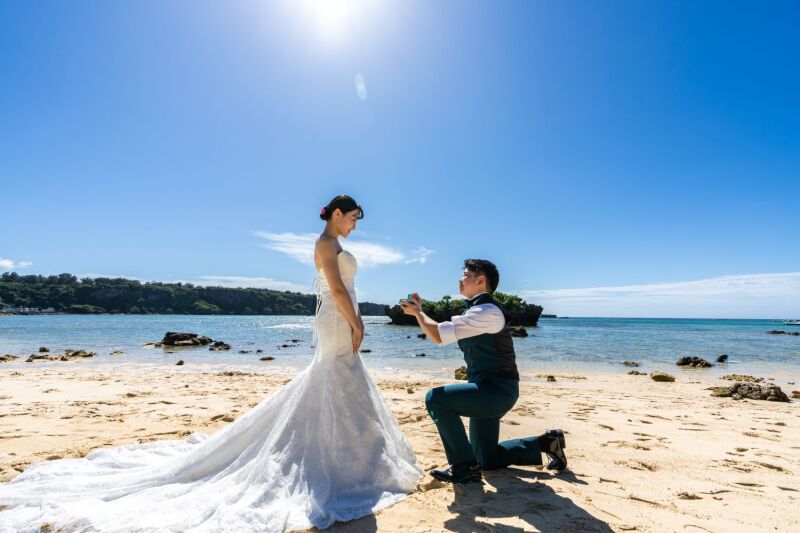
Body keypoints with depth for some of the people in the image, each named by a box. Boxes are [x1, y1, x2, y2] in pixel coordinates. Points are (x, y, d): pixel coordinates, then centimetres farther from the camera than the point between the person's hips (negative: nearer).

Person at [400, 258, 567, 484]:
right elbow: (441, 331, 14)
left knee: (436, 398, -21)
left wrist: (418, 312, -6)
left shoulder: (486, 312, -20)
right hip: (490, 391, 10)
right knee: (487, 460, 17)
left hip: (497, 391, -10)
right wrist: (419, 310, 7)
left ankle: (464, 466, -9)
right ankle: (545, 442, 27)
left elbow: (438, 335, -22)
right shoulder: (475, 312, 12)